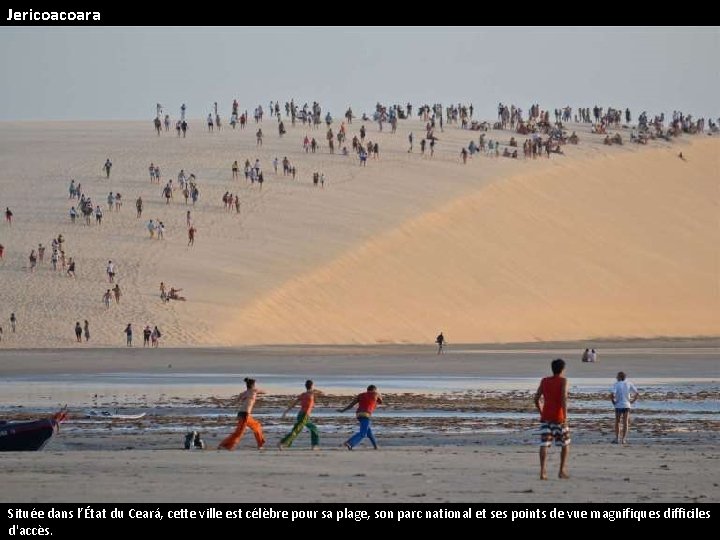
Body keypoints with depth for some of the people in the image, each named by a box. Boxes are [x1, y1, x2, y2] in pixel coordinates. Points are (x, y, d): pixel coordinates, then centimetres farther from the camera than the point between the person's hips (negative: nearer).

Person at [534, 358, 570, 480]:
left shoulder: (544, 381, 11)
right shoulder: (563, 380, -2)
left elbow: (537, 398, 11)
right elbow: (564, 397, -16)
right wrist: (565, 416, -18)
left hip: (545, 417, 3)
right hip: (558, 417, -3)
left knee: (544, 444, -2)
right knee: (565, 444, 12)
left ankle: (542, 472, -14)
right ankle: (562, 470, 8)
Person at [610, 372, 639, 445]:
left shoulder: (616, 384, -7)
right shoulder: (629, 384, 2)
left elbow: (612, 395, -20)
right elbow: (637, 394, 0)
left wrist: (613, 402, -4)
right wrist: (632, 402, 6)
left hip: (618, 406, -2)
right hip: (627, 406, 2)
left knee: (617, 422, 11)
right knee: (625, 423, 4)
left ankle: (617, 438, 9)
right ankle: (623, 439, 0)